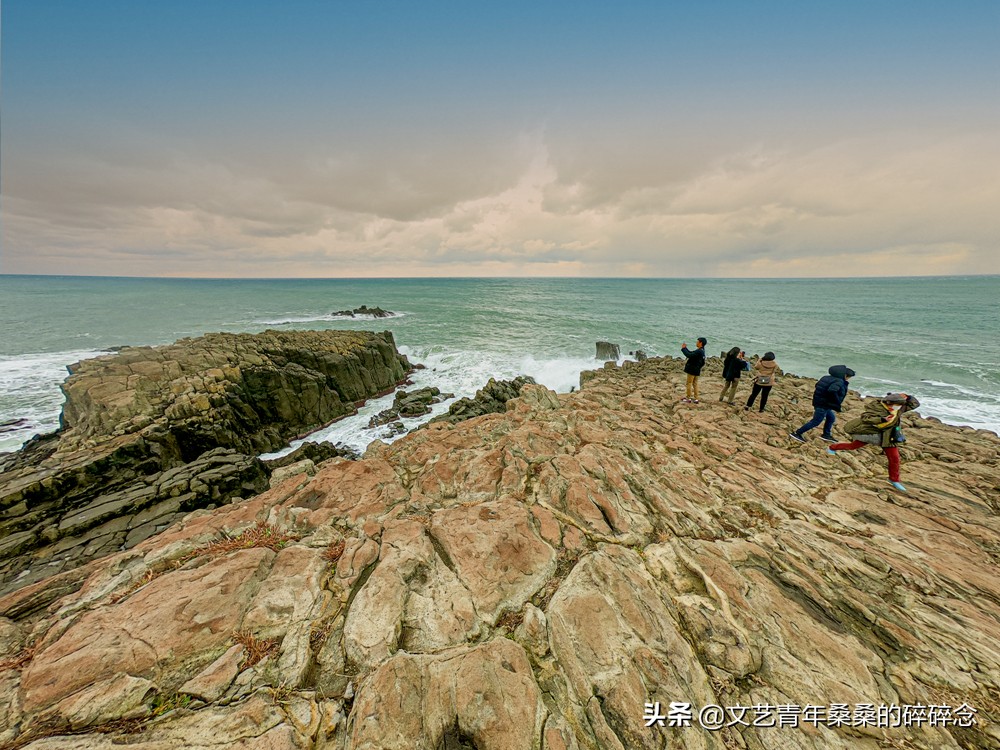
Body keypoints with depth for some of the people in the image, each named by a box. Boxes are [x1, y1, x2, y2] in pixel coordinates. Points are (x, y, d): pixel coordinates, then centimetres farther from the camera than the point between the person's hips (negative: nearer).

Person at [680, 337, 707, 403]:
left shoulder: (699, 351, -20)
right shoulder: (702, 351, 11)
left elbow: (689, 355, -27)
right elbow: (691, 353, 18)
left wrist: (683, 348, -17)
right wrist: (685, 348, 14)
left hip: (692, 370, -9)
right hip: (697, 370, 9)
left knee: (689, 383, 0)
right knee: (695, 384, 13)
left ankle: (689, 398, 5)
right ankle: (695, 398, 16)